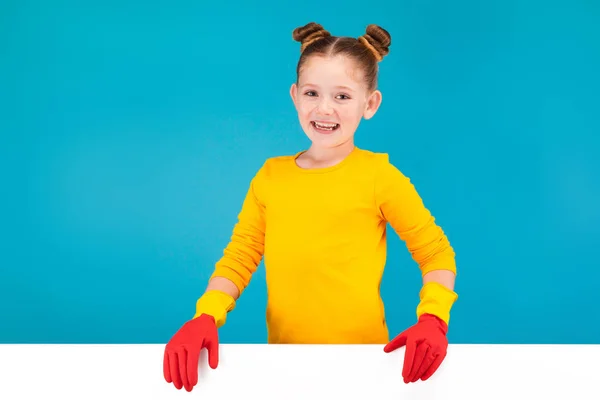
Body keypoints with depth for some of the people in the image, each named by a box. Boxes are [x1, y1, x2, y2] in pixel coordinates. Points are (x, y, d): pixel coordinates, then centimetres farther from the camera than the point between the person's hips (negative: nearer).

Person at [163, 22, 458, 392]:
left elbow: (436, 253, -4)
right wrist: (206, 317, -15)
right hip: (284, 356, 3)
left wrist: (433, 319, -20)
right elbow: (239, 256, 1)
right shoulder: (270, 176, -1)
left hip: (360, 357, -3)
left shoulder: (379, 176, -11)